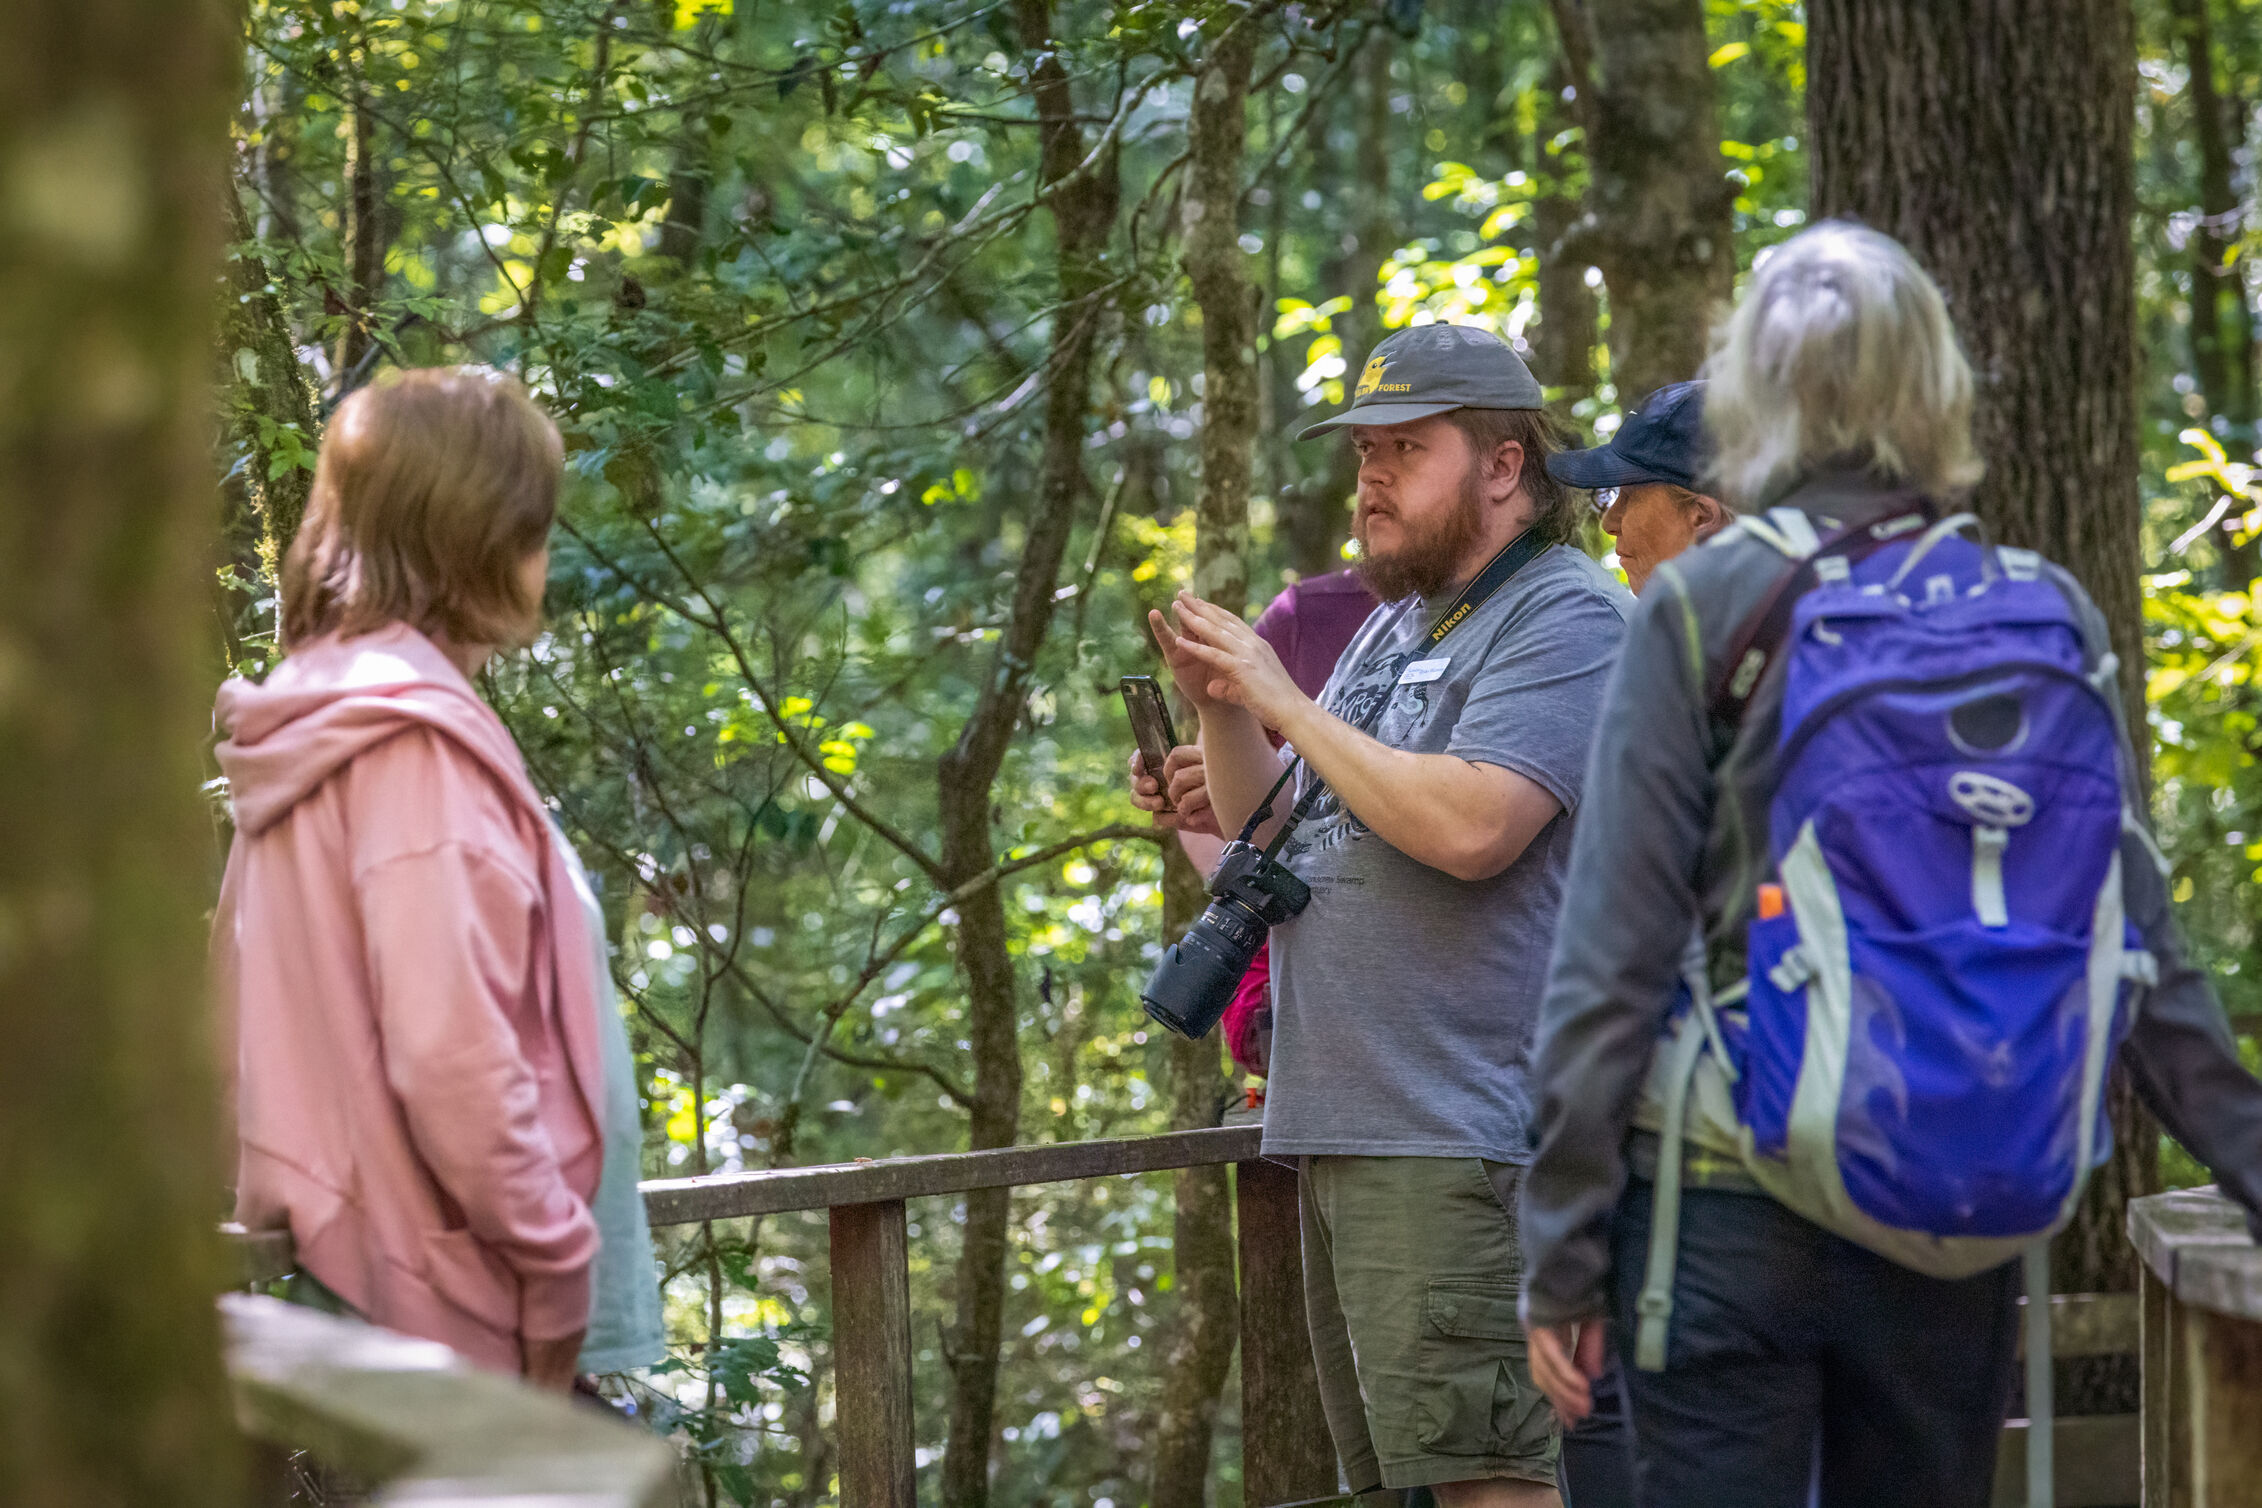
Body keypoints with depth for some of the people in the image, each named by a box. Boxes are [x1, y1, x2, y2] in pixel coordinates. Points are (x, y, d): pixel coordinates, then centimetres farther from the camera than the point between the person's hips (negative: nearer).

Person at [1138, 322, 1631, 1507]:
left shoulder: (1566, 619, -7)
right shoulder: (1393, 625, 22)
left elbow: (1469, 826, -22)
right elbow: (1270, 833, 23)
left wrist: (1286, 703, -13)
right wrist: (1220, 709, 4)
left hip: (1457, 1141, -10)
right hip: (1341, 1127, 10)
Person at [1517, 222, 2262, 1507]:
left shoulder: (1702, 610, -5)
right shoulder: (2049, 617, 3)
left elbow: (1613, 952, -7)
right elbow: (2138, 943, 2)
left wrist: (1563, 1253, -3)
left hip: (1730, 1212, -3)